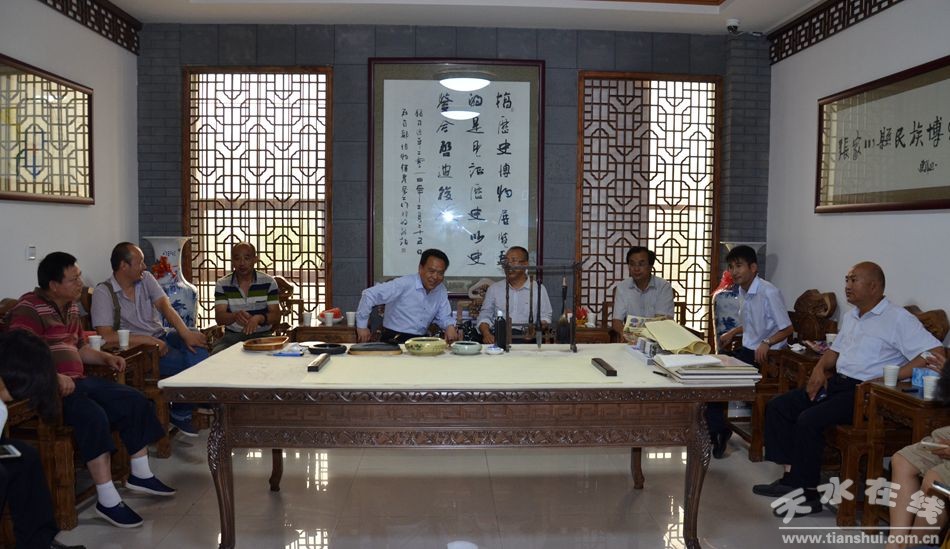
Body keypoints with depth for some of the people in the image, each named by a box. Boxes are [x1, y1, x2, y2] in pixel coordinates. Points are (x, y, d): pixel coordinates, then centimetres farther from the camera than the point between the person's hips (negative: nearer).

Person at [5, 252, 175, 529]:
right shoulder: (29, 309, -12)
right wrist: (55, 377, -34)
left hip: (76, 381, 9)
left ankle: (140, 475, 9)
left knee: (135, 401, -2)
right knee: (94, 416, -32)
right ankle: (107, 501, -27)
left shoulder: (70, 307, 17)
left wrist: (106, 357, 9)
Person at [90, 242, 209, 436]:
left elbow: (165, 306, -4)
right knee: (186, 363, -26)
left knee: (197, 343, -25)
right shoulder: (103, 293, -10)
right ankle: (180, 415, -4)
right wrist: (148, 340, -24)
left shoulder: (146, 278, 8)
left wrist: (186, 334, -20)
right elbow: (106, 336, -19)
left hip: (161, 337, 6)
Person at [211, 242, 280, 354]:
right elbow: (219, 318, -6)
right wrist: (235, 316, -30)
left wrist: (259, 318, -25)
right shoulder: (222, 284, 3)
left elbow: (276, 316, -3)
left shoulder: (268, 282, 0)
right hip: (232, 335, 1)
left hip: (262, 335, -1)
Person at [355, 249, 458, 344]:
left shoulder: (441, 290, 6)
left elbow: (443, 317, 13)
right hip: (394, 342, -6)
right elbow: (369, 295, -15)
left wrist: (450, 326, -11)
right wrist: (362, 326, -12)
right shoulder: (403, 284, -14)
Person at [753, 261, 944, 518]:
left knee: (809, 419, -27)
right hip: (836, 382, 9)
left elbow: (936, 353, -18)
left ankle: (807, 492, -13)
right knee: (777, 407, -2)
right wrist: (820, 367, 5)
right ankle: (790, 477, -1)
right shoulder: (850, 317, 19)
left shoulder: (898, 319, -8)